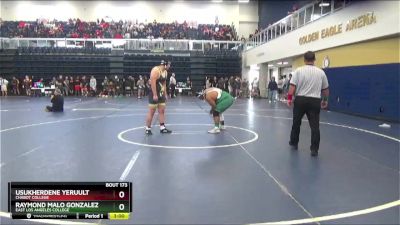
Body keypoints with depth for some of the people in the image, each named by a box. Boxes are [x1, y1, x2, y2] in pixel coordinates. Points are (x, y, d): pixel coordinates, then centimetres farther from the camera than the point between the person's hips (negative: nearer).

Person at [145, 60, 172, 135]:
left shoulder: (165, 72, 11)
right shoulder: (156, 70, -16)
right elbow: (153, 82, -22)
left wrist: (165, 94, 16)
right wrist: (155, 95, -25)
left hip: (161, 94, 9)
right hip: (154, 94, -9)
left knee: (162, 111, 9)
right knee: (151, 112, -2)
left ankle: (162, 128, 14)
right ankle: (148, 129, 8)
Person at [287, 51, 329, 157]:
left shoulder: (299, 70, -3)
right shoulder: (321, 72, 5)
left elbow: (292, 86, -10)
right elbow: (325, 89, 12)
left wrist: (289, 98, -4)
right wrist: (325, 100, 25)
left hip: (300, 100, 0)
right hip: (315, 101, 1)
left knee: (296, 123, 16)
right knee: (315, 126, 1)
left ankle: (294, 143, 30)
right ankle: (314, 149, 0)